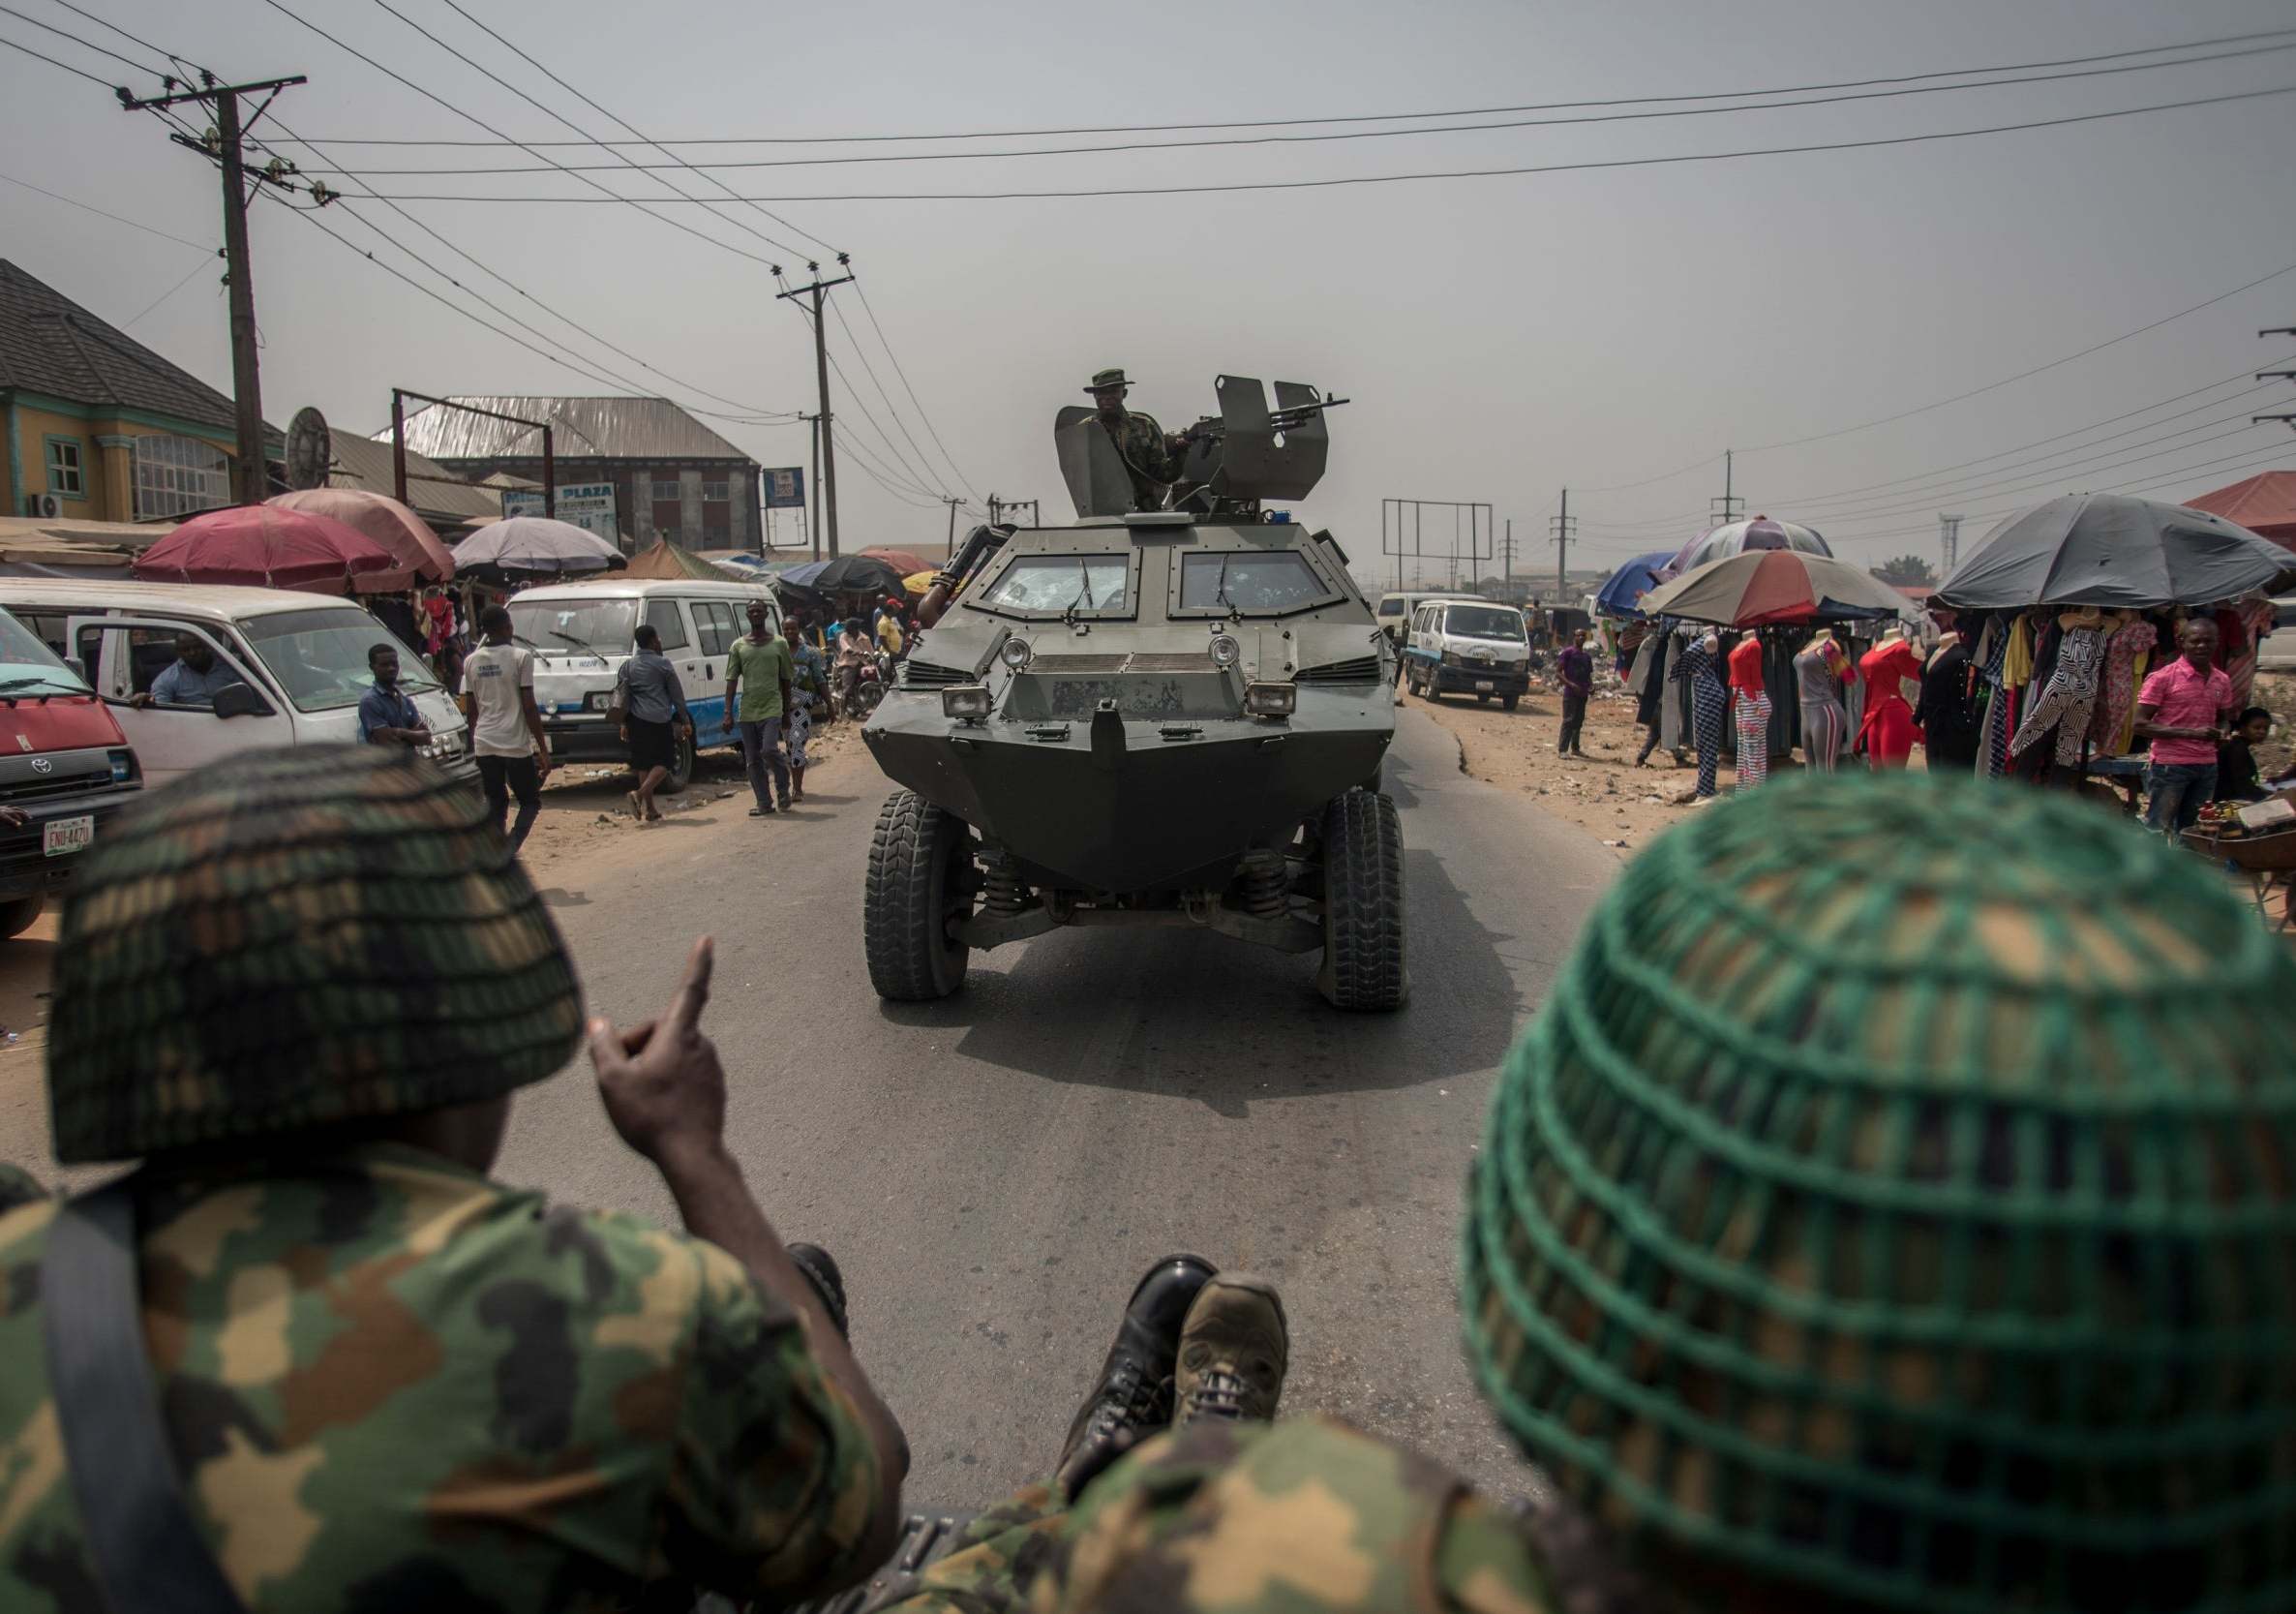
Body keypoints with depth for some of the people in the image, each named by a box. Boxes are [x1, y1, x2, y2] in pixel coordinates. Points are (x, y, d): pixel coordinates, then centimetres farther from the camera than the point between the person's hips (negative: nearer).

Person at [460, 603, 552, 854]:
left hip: (484, 745, 5)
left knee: (495, 804, 14)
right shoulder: (521, 657, -9)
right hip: (516, 744, -4)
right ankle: (510, 850, -11)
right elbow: (529, 707, -10)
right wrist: (544, 749, -6)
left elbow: (471, 710, 11)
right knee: (530, 801, 10)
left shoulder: (471, 661, 7)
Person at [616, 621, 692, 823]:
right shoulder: (662, 664, -4)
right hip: (659, 720, -5)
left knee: (644, 764, 11)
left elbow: (621, 695, 10)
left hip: (636, 721, 5)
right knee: (664, 762, 2)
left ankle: (650, 810, 11)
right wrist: (685, 721, 4)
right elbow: (677, 694, -2)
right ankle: (641, 794, -21)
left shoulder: (628, 665, 9)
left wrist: (623, 723, 15)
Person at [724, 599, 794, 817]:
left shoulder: (779, 644, 5)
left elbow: (785, 679, 10)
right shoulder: (738, 646, 8)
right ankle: (764, 803, 11)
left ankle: (783, 787, 8)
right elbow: (732, 680, 5)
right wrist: (728, 712, -2)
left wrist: (787, 709, 9)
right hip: (746, 710, 3)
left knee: (769, 750, -18)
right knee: (753, 760, 3)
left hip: (771, 708, -3)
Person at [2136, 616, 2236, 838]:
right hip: (2170, 765, -6)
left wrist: (2221, 732, 0)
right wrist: (2190, 733, -20)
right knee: (2158, 831, -7)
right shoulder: (2163, 677, -9)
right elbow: (2141, 724, -12)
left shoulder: (2222, 681, 10)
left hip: (2207, 766, 6)